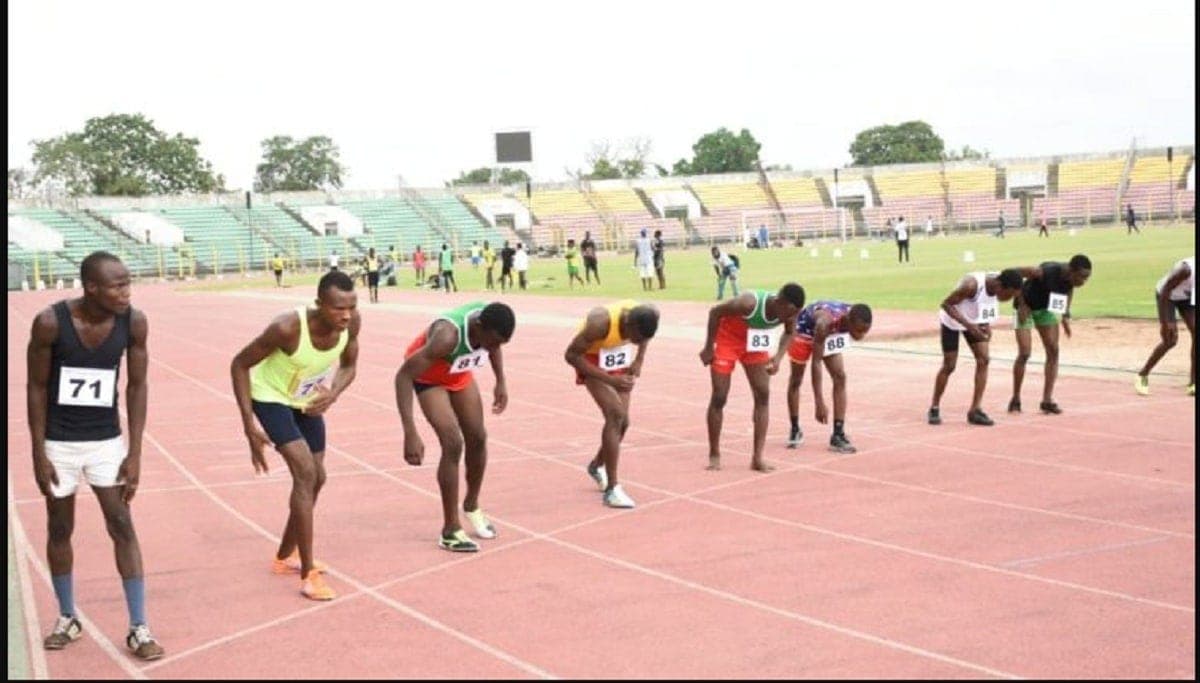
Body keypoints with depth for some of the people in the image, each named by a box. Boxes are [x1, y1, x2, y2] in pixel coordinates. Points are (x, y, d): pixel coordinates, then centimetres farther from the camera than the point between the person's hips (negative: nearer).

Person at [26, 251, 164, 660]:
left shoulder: (134, 323, -14)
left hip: (107, 441, 1)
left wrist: (135, 453, -7)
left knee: (122, 526, -2)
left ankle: (139, 629, 2)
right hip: (58, 442, -1)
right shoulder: (50, 323, -20)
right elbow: (36, 389, -10)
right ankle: (67, 619, 28)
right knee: (59, 529, 10)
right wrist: (39, 454, -10)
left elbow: (137, 386, -5)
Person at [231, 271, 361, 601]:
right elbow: (239, 365, -25)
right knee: (305, 472, -20)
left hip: (307, 400, 7)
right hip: (271, 397, -7)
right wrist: (249, 425, -28)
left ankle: (285, 556, 35)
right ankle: (308, 574, -13)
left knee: (316, 479, 13)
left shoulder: (351, 323, -23)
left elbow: (348, 366, -4)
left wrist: (333, 393, -26)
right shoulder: (288, 327, -38)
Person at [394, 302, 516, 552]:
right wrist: (410, 433, -48)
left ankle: (471, 506, 35)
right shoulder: (448, 336, -44)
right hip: (428, 375, -6)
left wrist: (501, 381, 3)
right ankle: (450, 531, -6)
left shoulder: (491, 321, -26)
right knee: (453, 444, -16)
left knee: (477, 438, 10)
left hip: (459, 373, 6)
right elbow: (403, 375, -43)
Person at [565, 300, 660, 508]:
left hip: (620, 361, 6)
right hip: (592, 360, -5)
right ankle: (611, 489, -15)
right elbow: (571, 355, -28)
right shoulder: (601, 322, -38)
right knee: (615, 414, -19)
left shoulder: (645, 316, -23)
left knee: (622, 421, 6)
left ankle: (597, 465, 35)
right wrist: (609, 379, -31)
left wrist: (639, 359, -8)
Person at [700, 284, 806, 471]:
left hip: (754, 343, 5)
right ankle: (714, 455, 13)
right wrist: (708, 347, -17)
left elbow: (789, 333, 0)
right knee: (719, 397, -3)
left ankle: (757, 458, 2)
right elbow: (715, 312, -23)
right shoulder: (750, 302, -38)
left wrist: (779, 357, -19)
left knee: (763, 394, -3)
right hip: (727, 338, -5)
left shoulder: (789, 311, -23)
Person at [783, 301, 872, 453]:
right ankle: (795, 429, 25)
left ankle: (838, 435, -5)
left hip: (830, 333, 5)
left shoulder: (855, 319, -30)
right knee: (796, 379, 7)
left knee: (840, 377, -7)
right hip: (803, 329, -5)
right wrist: (819, 403, -44)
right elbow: (816, 362, -42)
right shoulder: (826, 322, -45)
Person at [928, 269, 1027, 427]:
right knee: (949, 365, -4)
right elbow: (946, 304, -29)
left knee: (983, 360, -7)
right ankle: (934, 408, 13)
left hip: (976, 321, 6)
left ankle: (975, 410, -2)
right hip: (952, 320, -6)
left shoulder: (1000, 285, -18)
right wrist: (968, 325, -35)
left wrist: (987, 325, -9)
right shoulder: (972, 284, -38)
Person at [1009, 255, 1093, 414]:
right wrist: (1021, 305, -21)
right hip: (1026, 307, -6)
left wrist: (1066, 315, -2)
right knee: (1024, 353, -10)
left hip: (1046, 308, 6)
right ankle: (1015, 399, 4)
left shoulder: (1070, 278, -18)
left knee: (1053, 351, -3)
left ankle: (1047, 400, 2)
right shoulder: (1046, 273, -37)